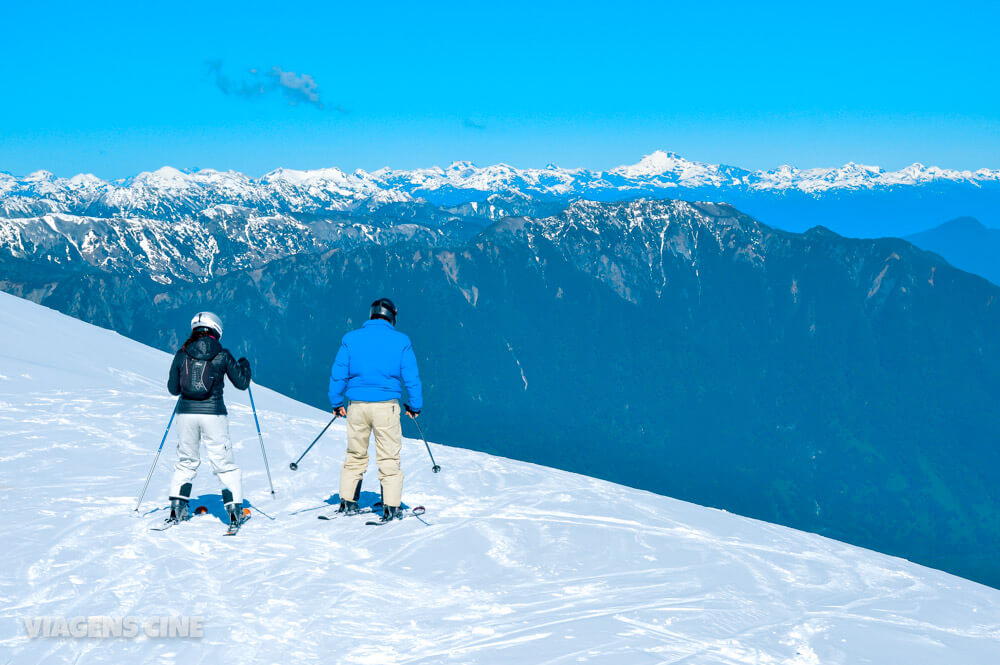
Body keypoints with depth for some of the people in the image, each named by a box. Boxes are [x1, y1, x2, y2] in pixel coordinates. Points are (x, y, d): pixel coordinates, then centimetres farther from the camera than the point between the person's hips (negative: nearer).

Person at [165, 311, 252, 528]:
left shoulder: (182, 354, 3)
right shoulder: (222, 355, -2)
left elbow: (173, 388, 10)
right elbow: (242, 383, 7)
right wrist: (245, 364, 26)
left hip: (186, 413, 2)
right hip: (213, 413, -2)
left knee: (186, 462, 19)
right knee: (225, 464, 6)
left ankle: (177, 507, 15)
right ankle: (234, 508, 0)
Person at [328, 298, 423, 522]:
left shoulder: (351, 339, 4)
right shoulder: (401, 341, -1)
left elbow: (338, 373, 4)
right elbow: (411, 377, 0)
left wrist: (336, 403, 13)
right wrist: (415, 406, 10)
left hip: (357, 406, 2)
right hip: (386, 406, -2)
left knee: (355, 456, 17)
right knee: (389, 458, 4)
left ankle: (347, 502, 21)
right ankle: (391, 508, 1)